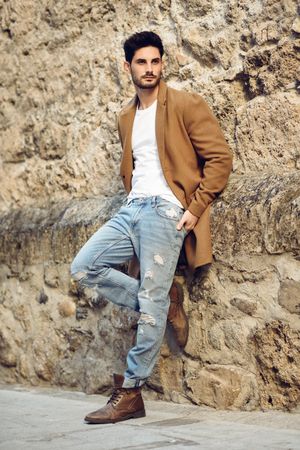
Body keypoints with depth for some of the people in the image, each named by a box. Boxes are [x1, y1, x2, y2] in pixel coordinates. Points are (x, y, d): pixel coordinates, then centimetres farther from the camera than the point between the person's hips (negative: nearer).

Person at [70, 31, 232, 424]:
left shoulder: (185, 105, -2)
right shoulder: (126, 119, 19)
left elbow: (220, 157, -6)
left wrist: (196, 208, -12)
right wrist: (133, 196, 13)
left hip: (166, 210, -7)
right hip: (131, 210, 7)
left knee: (150, 306, -10)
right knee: (83, 267, -3)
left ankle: (130, 394, -2)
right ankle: (166, 303, 6)